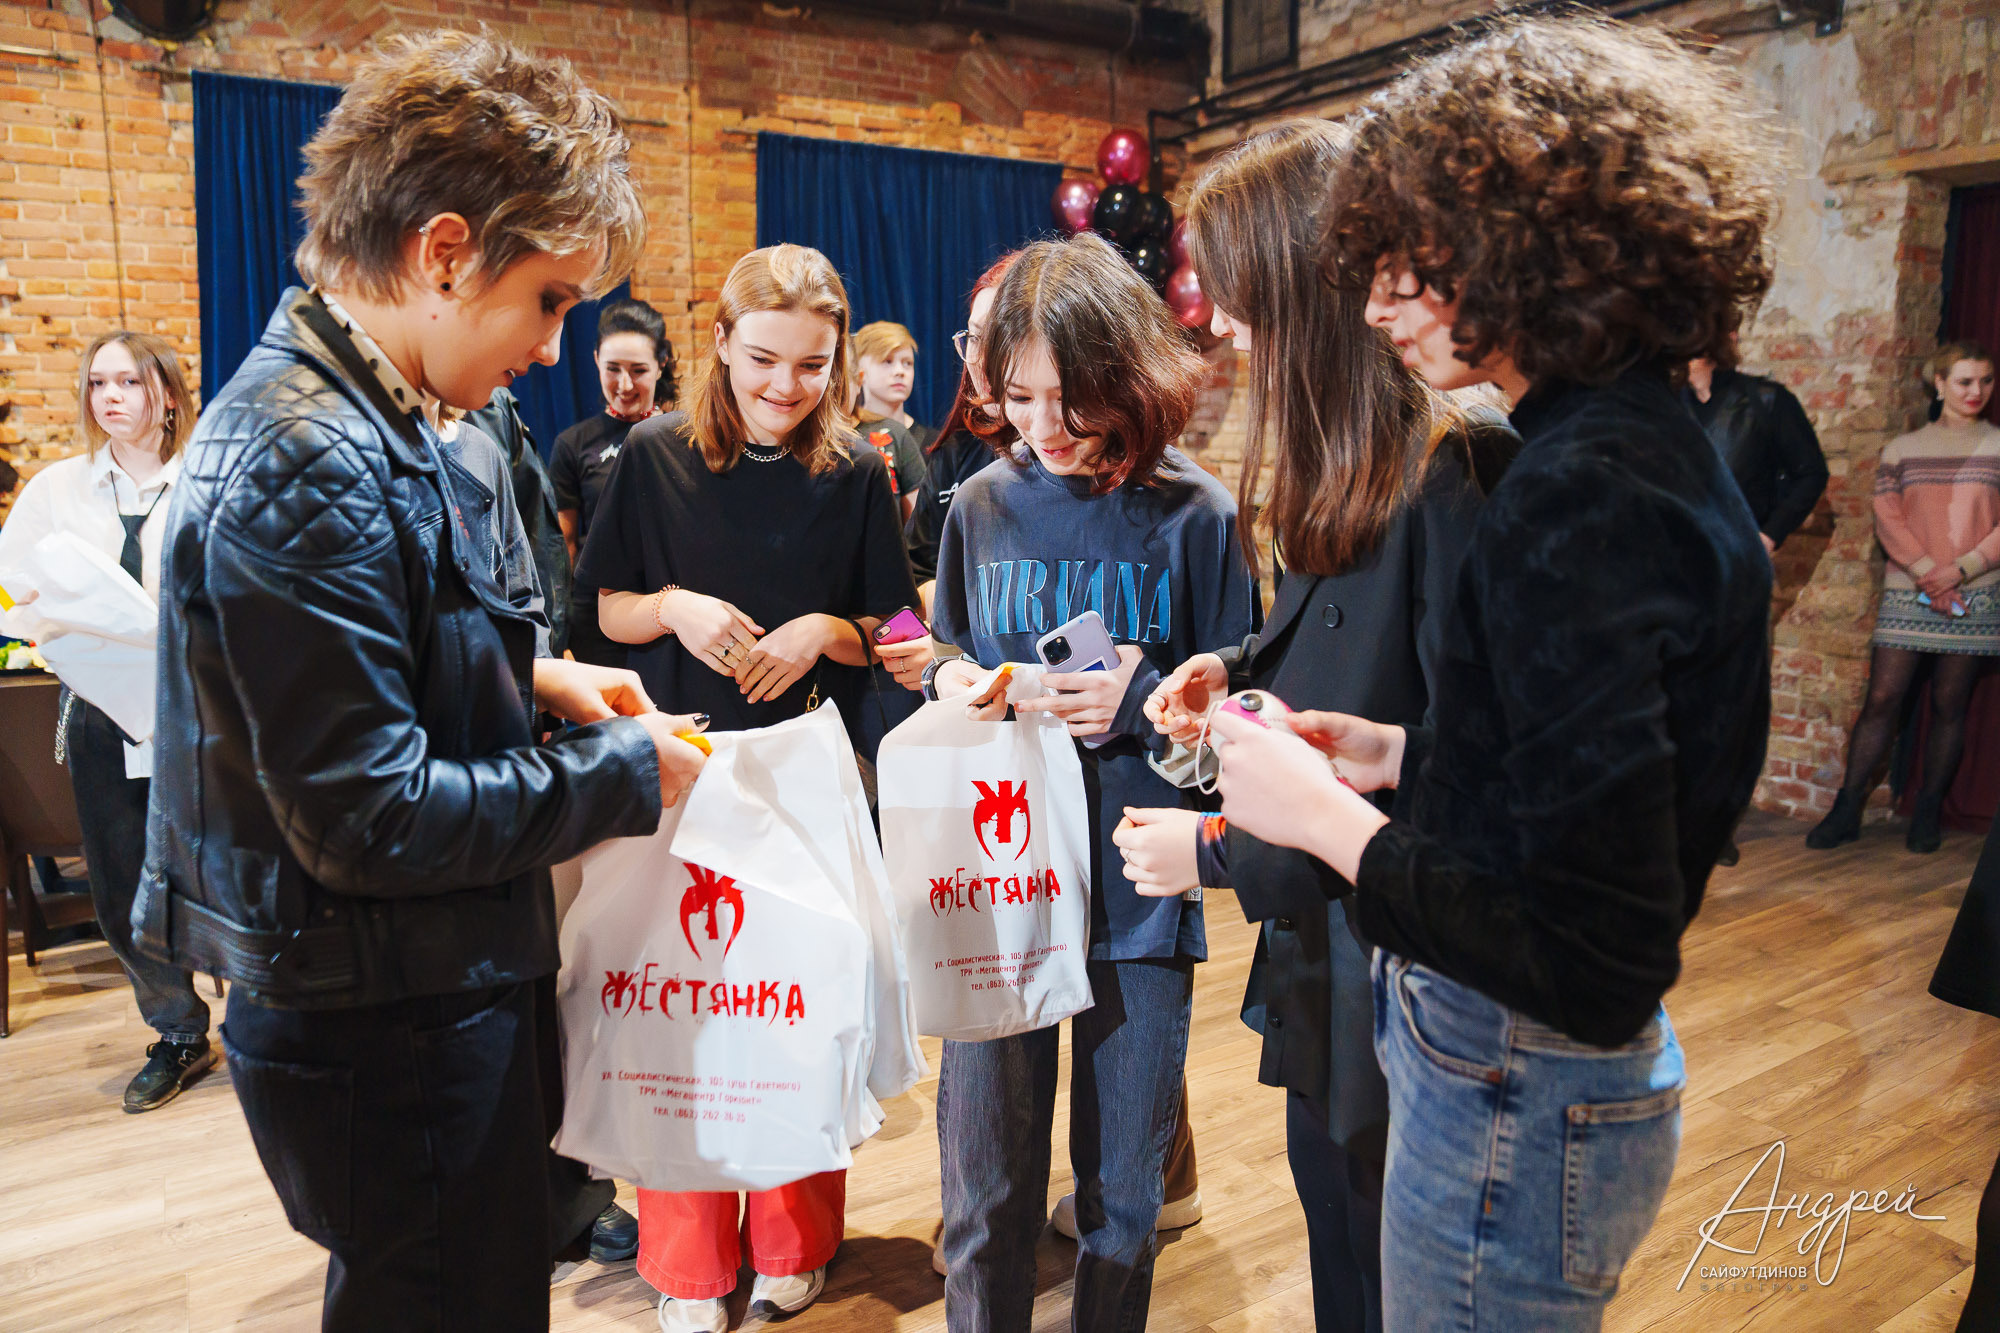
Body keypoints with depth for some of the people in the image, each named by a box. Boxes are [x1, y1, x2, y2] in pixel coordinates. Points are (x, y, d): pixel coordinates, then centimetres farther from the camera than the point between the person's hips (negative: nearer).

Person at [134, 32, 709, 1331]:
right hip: (382, 1036, -10)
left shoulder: (357, 421, 7)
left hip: (432, 995, 10)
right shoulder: (309, 472, -25)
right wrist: (623, 772, -16)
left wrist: (535, 677, 6)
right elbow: (370, 822, -26)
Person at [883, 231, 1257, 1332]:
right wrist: (948, 678, -7)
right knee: (983, 1191, 10)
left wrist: (1144, 698, -17)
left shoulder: (1195, 516, -5)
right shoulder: (981, 506, 4)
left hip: (1141, 892, -1)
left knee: (1123, 1198, 13)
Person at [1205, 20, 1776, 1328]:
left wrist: (1327, 820, -18)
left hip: (1517, 1108, -9)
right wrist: (1407, 758, 8)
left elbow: (1596, 960, -27)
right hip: (1557, 1076, 9)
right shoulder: (1652, 442, 5)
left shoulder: (1583, 496, -26)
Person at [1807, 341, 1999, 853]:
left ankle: (1928, 814, 13)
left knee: (1949, 705, 3)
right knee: (1882, 699, -4)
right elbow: (1887, 518, 1)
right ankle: (1847, 810, 1)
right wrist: (1928, 573, -11)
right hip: (1907, 593, 0)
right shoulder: (1902, 449, 10)